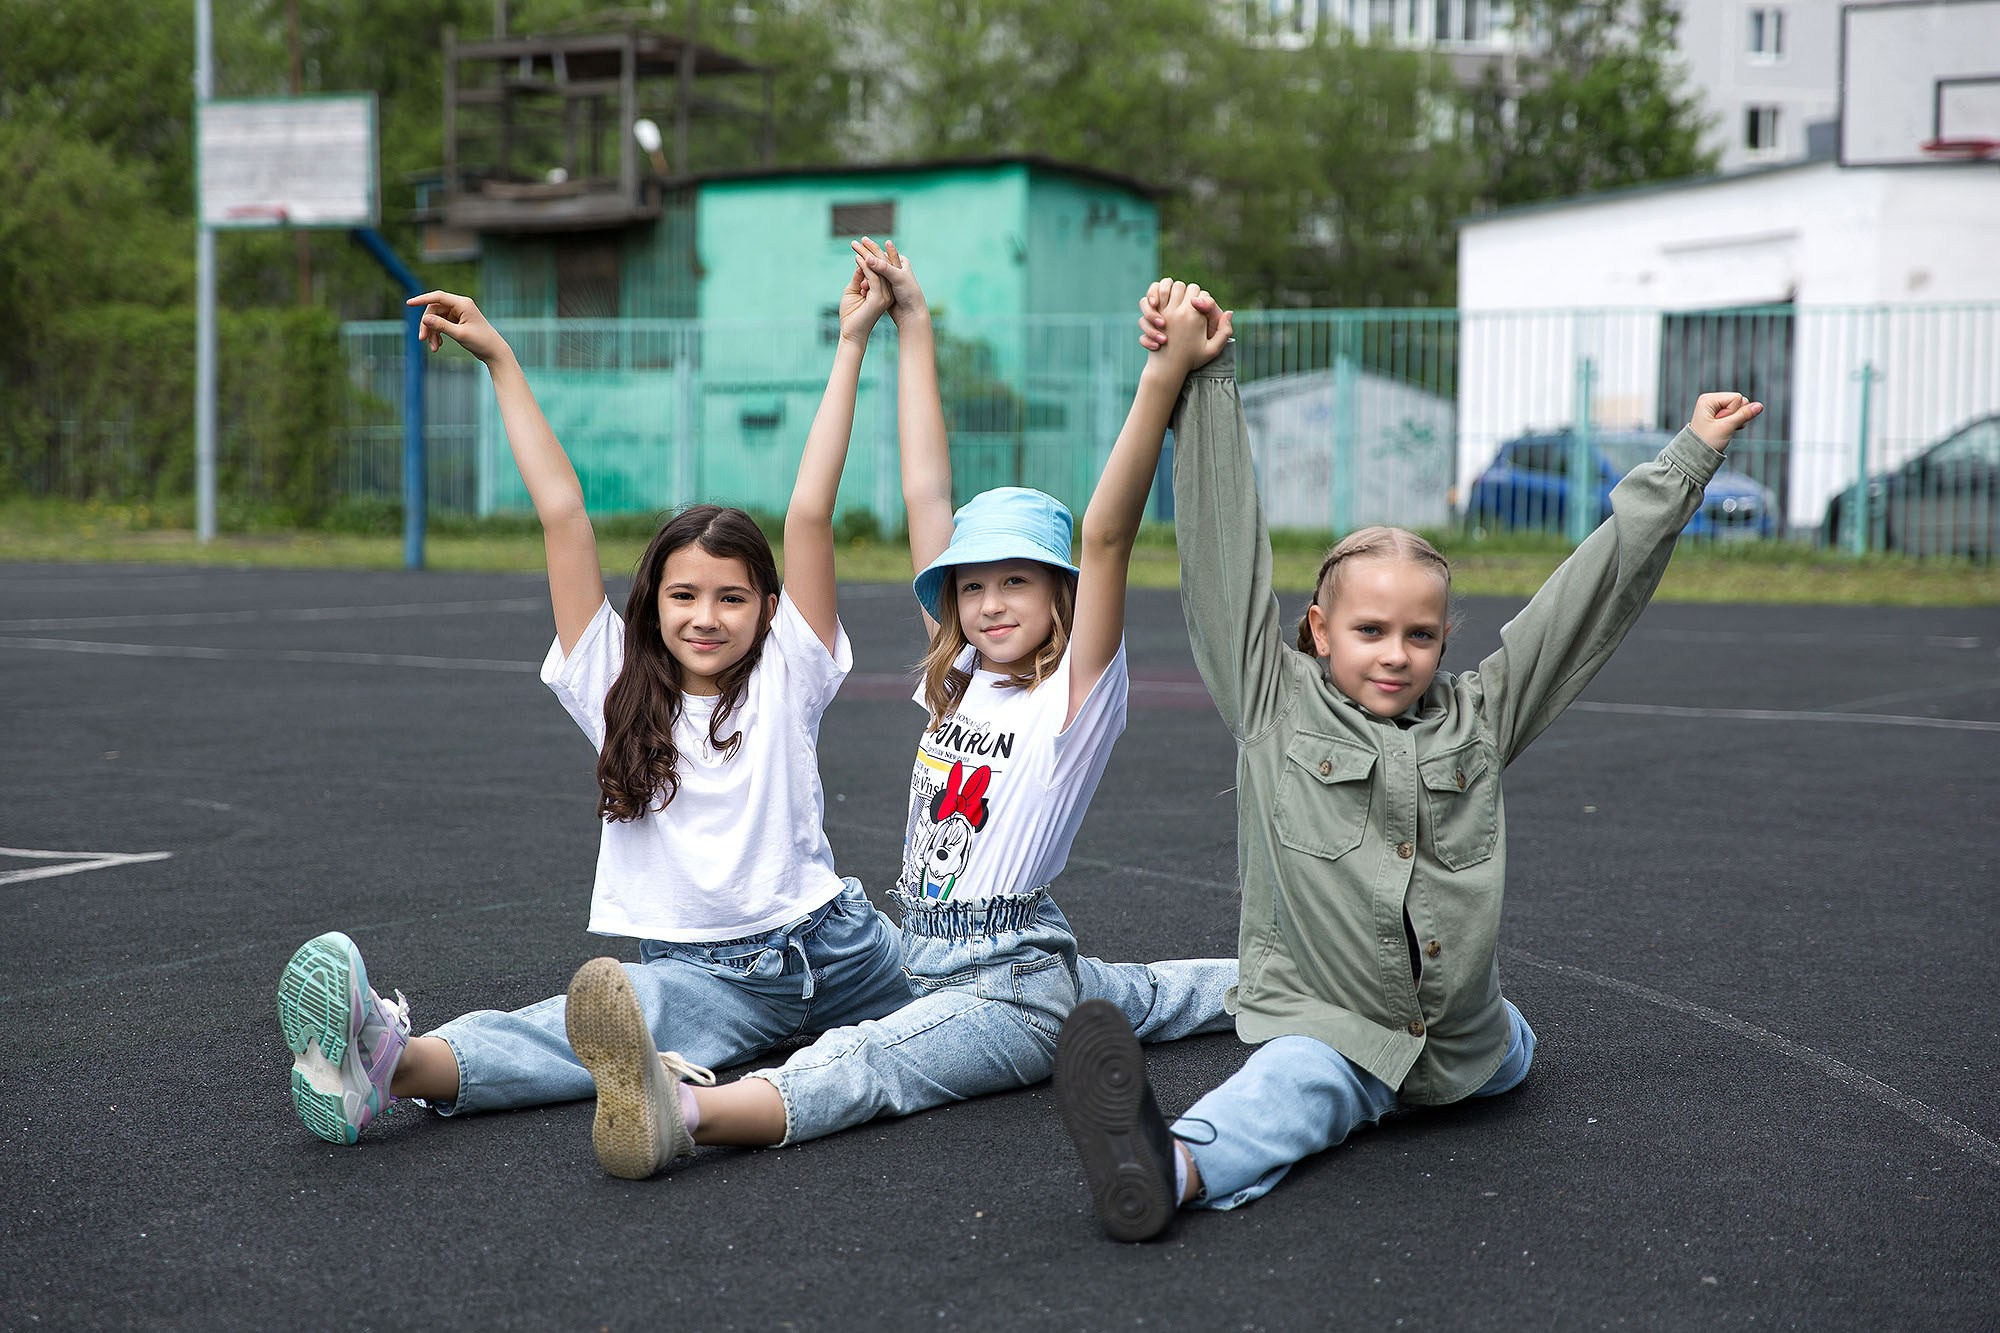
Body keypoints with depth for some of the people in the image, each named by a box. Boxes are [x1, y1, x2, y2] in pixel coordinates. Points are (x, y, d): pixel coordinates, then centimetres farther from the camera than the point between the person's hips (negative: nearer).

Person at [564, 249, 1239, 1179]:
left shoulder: (1076, 693, -10)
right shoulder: (959, 678, 9)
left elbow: (1106, 535, -24)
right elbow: (927, 494, 10)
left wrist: (1164, 377, -36)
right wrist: (912, 325, 12)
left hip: (1015, 989, -9)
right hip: (936, 962, 9)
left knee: (861, 1064, -35)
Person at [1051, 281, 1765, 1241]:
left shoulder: (1479, 717, 6)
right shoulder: (1273, 704, 0)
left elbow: (1602, 583, 10)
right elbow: (1225, 545, -3)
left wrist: (1689, 458, 13)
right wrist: (1204, 382, -5)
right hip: (1323, 1029, -8)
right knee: (1292, 1090, -32)